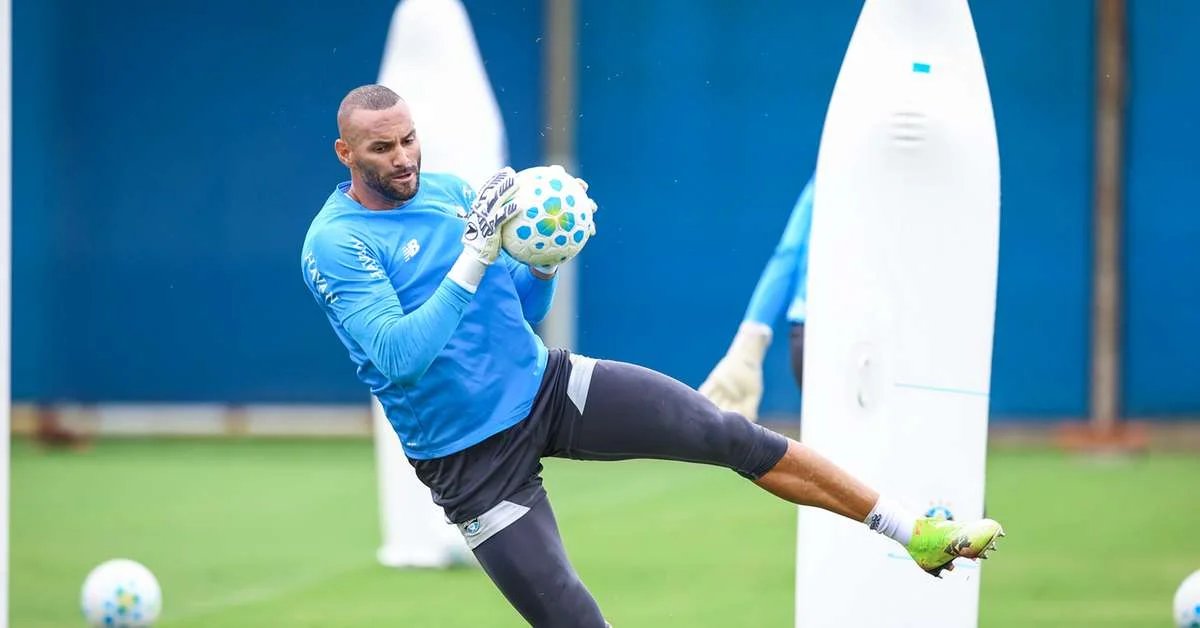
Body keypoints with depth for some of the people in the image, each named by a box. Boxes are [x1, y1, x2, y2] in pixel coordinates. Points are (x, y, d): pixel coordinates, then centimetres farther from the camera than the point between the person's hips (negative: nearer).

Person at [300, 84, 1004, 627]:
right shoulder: (334, 245, -15)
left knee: (730, 434, -7)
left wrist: (543, 267, -10)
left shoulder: (450, 191, 4)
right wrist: (475, 258, -31)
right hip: (471, 458, -5)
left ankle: (918, 533, -1)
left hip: (544, 383, 5)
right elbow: (398, 354, -27)